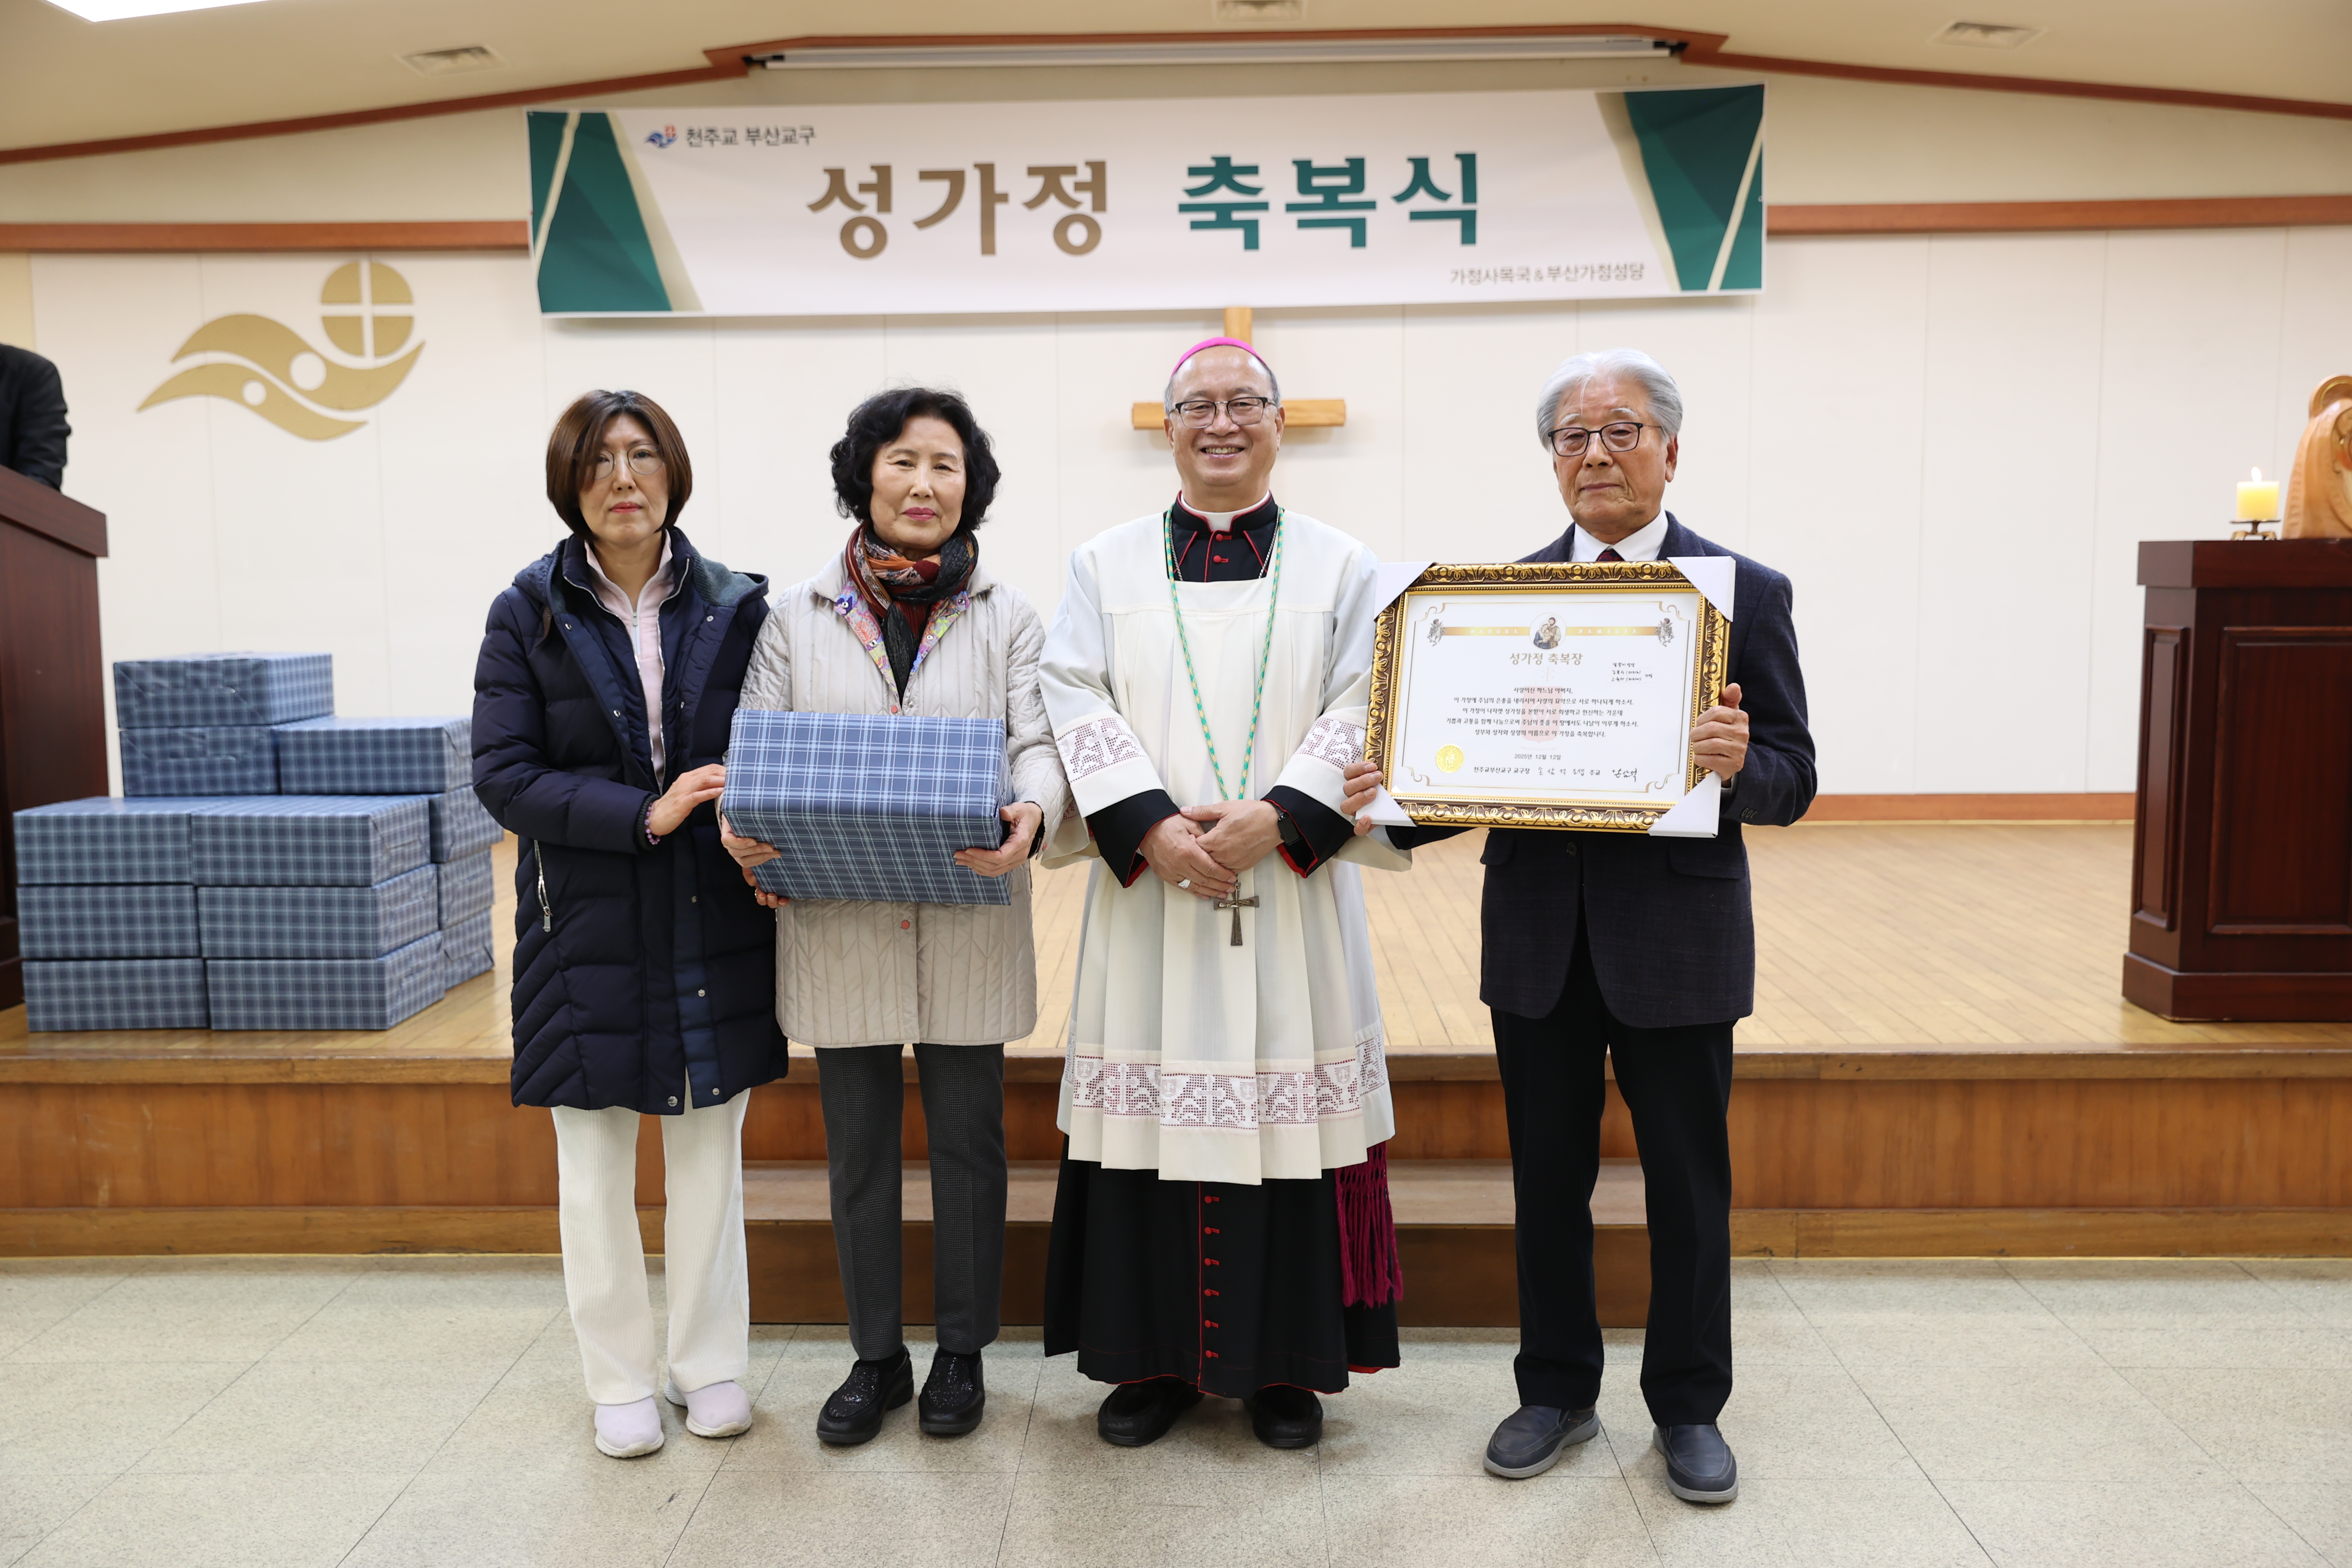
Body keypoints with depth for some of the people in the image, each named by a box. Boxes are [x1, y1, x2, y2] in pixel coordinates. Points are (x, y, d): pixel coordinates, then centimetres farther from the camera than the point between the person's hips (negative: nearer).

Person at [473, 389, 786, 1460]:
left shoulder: (736, 606, 2)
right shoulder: (530, 613, -1)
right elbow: (502, 775, -6)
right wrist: (644, 815, -18)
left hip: (714, 920, 1)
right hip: (587, 925, -1)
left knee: (709, 1147, 10)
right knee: (596, 1161, 9)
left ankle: (710, 1362, 27)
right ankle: (619, 1382, 25)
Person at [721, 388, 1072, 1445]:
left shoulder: (1007, 615, 4)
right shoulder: (798, 616, 6)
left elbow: (1040, 741, -4)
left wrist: (1031, 815, -27)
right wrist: (741, 826, -17)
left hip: (967, 928, -1)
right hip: (838, 926, 1)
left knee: (967, 1144, 10)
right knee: (858, 1150, 12)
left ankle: (961, 1354, 28)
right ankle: (876, 1357, 30)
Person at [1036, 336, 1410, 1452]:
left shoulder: (1340, 567, 8)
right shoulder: (1106, 565, 10)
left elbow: (1363, 717, -1)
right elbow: (1077, 704, -1)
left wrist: (1279, 817, -17)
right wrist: (1150, 826, -15)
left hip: (1292, 891, 0)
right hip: (1146, 889, 1)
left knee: (1285, 1105, 3)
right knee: (1151, 1107, 4)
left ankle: (1284, 1364, 20)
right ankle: (1155, 1357, 20)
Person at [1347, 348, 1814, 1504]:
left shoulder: (1745, 593, -2)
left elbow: (1792, 779, -6)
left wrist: (1739, 764, -28)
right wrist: (1393, 797, -16)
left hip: (1677, 939, -2)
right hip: (1538, 939, 3)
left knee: (1688, 1182, 11)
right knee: (1547, 1176, 14)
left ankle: (1688, 1406, 30)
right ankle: (1557, 1389, 32)